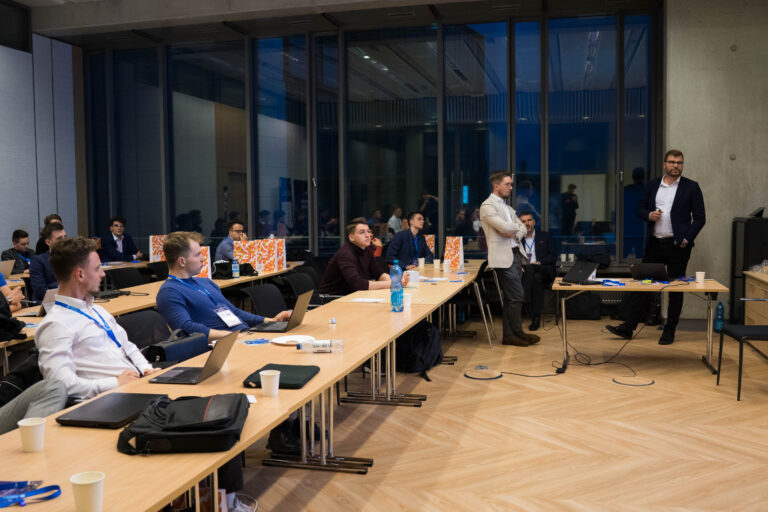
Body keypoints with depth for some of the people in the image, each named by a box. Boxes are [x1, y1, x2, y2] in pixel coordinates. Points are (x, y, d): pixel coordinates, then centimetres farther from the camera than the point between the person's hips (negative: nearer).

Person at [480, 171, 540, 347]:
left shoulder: (507, 207, 21)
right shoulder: (487, 206, -9)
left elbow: (523, 228, 17)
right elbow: (504, 227, -21)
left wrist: (515, 234, -6)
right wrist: (517, 227, 1)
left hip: (516, 254, 9)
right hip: (504, 257, -9)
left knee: (510, 298, 10)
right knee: (517, 296, -7)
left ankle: (509, 335, 14)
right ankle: (518, 333, 5)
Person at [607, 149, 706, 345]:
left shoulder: (691, 187, 0)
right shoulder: (653, 185, 10)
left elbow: (699, 217, -1)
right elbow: (641, 209, 16)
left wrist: (686, 239, -10)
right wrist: (649, 215, -6)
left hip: (677, 246, -3)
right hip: (654, 244, 3)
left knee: (676, 289, 5)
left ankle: (669, 331, 15)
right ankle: (628, 327, 5)